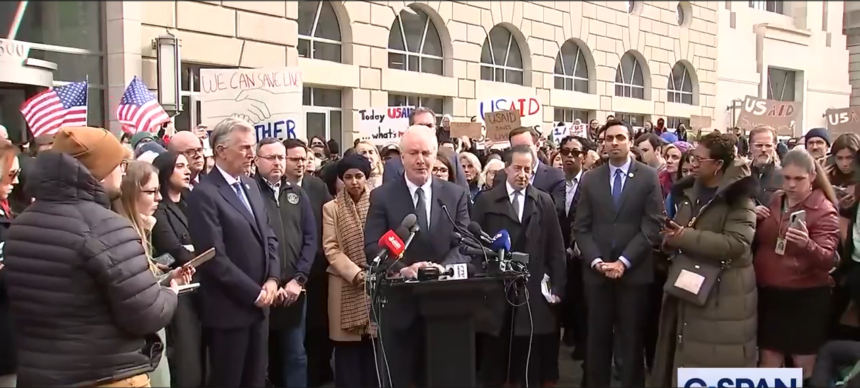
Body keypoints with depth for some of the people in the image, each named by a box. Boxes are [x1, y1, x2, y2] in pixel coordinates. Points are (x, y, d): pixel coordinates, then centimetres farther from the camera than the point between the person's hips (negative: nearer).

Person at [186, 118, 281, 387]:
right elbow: (215, 258, -20)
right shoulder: (204, 194, -15)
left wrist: (272, 279, -1)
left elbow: (268, 237, 14)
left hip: (258, 306, 7)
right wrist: (254, 293, -14)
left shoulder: (250, 186, 11)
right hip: (229, 310, -7)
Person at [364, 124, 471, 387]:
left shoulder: (456, 194, 5)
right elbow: (373, 246, -8)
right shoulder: (382, 196, -1)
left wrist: (443, 268, -21)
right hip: (400, 304, -1)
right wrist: (402, 269, -24)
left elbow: (464, 243, -2)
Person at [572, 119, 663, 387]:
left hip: (634, 271, -2)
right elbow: (581, 228, 5)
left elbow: (652, 226, -5)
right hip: (597, 271, 2)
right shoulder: (590, 179, 8)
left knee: (631, 339, 5)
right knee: (597, 338, 5)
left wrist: (624, 262, -12)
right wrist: (596, 261, -9)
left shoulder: (649, 177, 1)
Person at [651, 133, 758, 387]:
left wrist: (686, 237, -24)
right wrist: (671, 237, -5)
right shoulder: (689, 191, 11)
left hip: (722, 294, -7)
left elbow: (736, 243, -25)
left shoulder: (738, 197, -12)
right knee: (684, 358, 15)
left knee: (717, 362, 1)